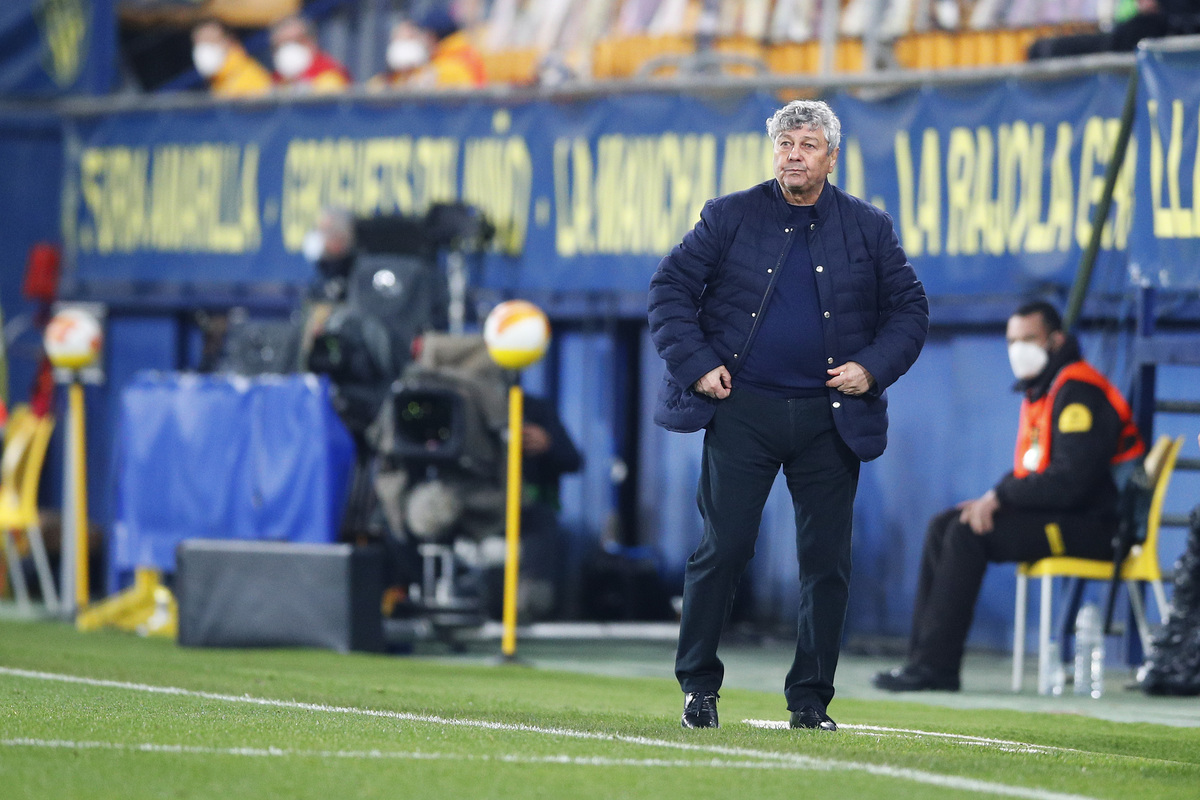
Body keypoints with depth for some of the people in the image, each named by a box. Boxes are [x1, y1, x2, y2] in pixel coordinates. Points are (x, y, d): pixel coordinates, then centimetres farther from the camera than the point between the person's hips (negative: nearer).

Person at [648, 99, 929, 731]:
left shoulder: (868, 229, 7)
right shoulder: (729, 217, 3)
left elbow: (909, 308, 11)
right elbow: (670, 288, 4)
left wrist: (872, 369, -3)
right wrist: (697, 364, -6)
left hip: (829, 418, 1)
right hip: (742, 411, -1)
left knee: (827, 561, 2)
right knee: (723, 548, -4)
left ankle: (810, 701, 10)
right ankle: (698, 686, 8)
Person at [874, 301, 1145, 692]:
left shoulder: (1077, 392, -15)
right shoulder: (1039, 391, 18)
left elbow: (1070, 480, -23)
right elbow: (1027, 473, 20)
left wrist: (1000, 496, -17)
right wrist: (993, 499, -1)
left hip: (1091, 525, -10)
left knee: (967, 533, -21)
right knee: (943, 526, 2)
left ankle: (935, 664, -20)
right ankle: (923, 656, -5)